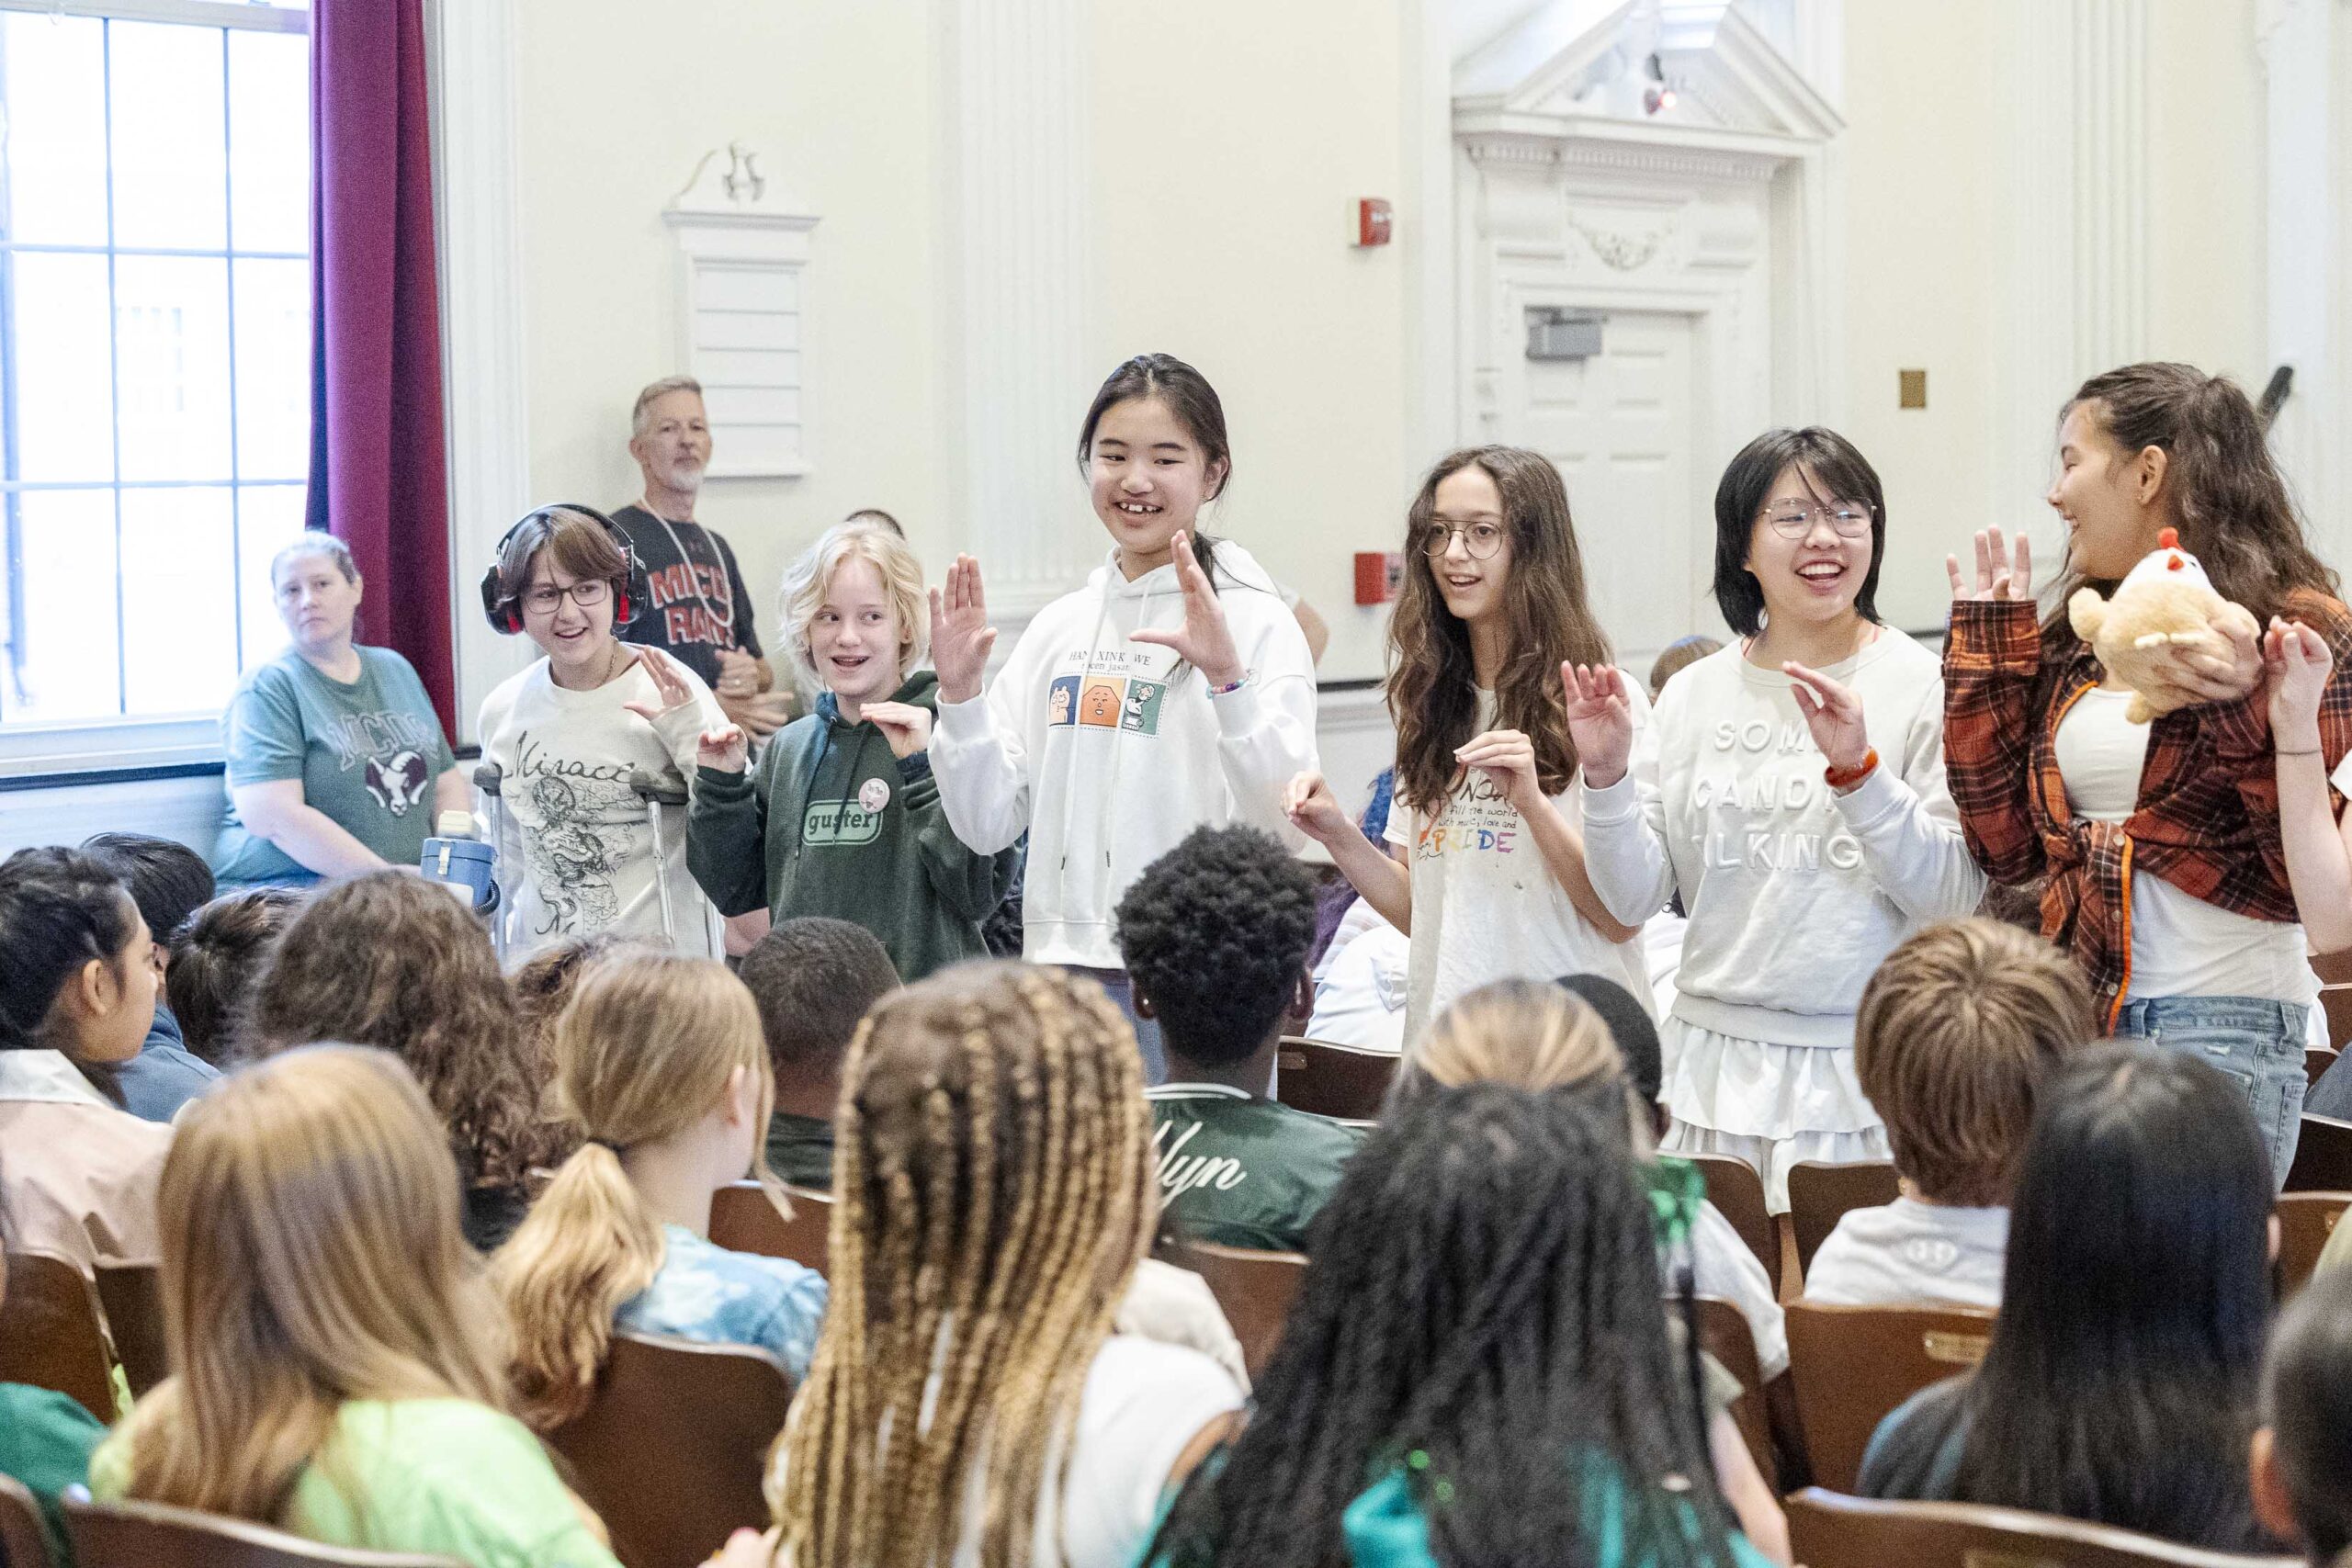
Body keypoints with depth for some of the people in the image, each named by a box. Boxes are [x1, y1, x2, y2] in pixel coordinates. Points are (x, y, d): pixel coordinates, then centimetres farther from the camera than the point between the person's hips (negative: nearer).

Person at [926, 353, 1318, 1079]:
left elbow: (1285, 816, -16)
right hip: (1065, 965, 5)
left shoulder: (1253, 622, -5)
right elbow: (988, 822, 11)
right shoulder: (1062, 626, 11)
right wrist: (958, 693, -2)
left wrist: (1227, 677, -27)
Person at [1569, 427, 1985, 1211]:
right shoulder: (1695, 692, 8)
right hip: (1714, 1059, 3)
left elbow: (1956, 894, -10)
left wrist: (1858, 769, -20)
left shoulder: (1921, 685, -3)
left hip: (1863, 1074, -3)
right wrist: (1607, 778, -8)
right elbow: (1635, 897, 7)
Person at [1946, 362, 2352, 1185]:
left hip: (2222, 1030, -6)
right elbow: (2006, 845, 9)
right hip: (2075, 1021, 6)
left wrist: (2244, 713, -22)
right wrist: (1986, 645, 10)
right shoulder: (2075, 640, 13)